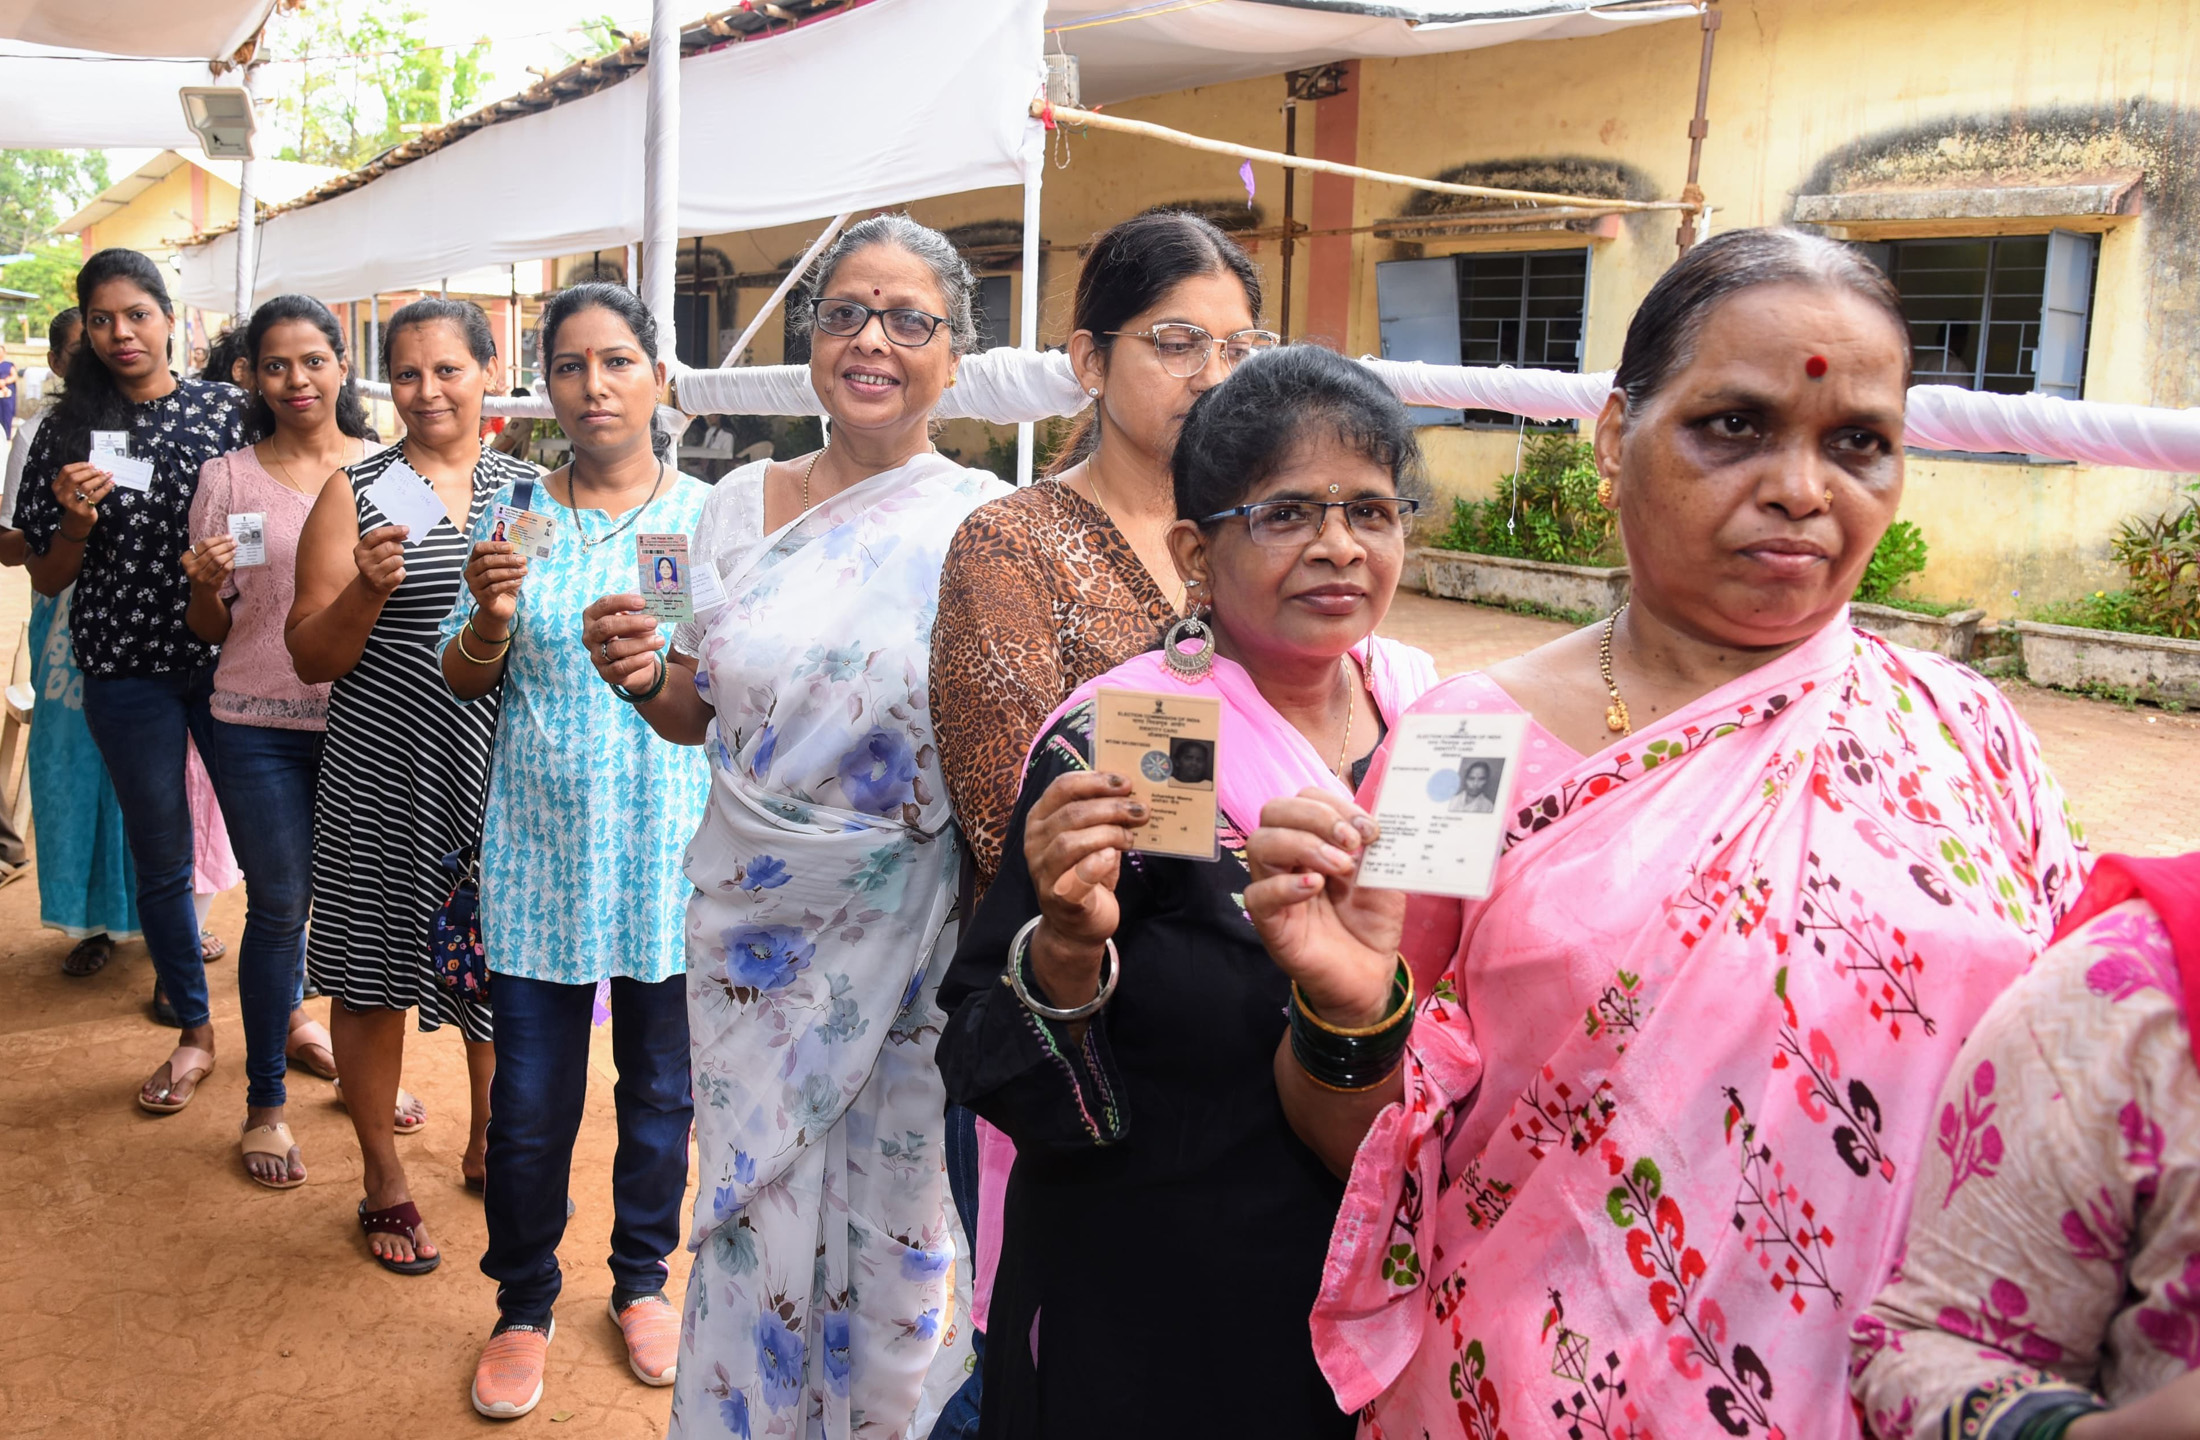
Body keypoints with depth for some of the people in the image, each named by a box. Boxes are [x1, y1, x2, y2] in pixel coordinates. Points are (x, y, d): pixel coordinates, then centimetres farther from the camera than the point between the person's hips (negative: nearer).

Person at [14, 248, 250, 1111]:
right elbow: (47, 579, 5)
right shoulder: (69, 435, 2)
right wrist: (78, 520, -13)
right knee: (161, 857, 10)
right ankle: (194, 1031, 26)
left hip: (229, 658, -1)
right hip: (127, 671, 1)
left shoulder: (227, 411, 0)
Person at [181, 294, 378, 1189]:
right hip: (260, 726, -1)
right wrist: (204, 583, -15)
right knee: (280, 904, 3)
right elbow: (210, 629, 5)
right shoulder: (227, 480, 1)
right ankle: (265, 1103, 19)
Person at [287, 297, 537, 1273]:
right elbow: (311, 658, -3)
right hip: (383, 778, -2)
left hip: (504, 767, 3)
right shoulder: (355, 492, -1)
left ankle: (489, 1145, 36)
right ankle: (384, 1179, 25)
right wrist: (370, 589, -20)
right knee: (374, 973, 6)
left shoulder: (530, 488, 7)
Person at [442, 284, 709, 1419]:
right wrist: (490, 619, -15)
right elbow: (461, 681, 4)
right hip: (541, 851, 0)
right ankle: (523, 1305, 28)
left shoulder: (709, 516, 0)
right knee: (530, 1100, 5)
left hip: (671, 852, 0)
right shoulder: (514, 514, 2)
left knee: (660, 1085, 13)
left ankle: (642, 1278, 36)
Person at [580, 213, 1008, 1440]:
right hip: (750, 926, 3)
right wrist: (641, 675, -9)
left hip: (912, 940, -3)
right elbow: (697, 714, 12)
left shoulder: (987, 524, -7)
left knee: (896, 1233, 9)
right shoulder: (742, 502, 4)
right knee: (754, 1221, 14)